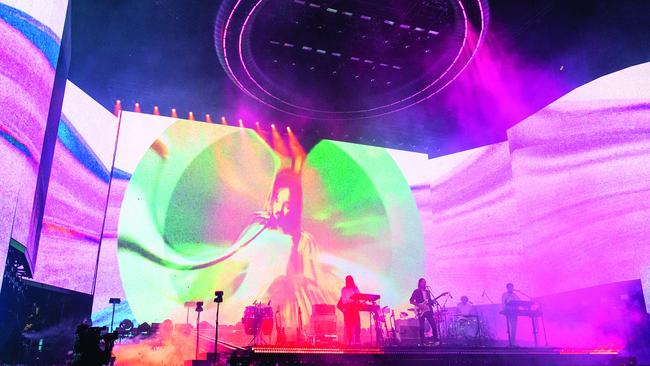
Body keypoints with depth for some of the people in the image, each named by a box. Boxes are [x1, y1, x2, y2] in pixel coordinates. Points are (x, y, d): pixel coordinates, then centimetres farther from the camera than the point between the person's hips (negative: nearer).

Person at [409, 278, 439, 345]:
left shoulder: (427, 291, 16)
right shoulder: (416, 291, -1)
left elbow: (430, 301, 19)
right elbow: (411, 301, -6)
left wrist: (432, 301, -3)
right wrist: (419, 305, -18)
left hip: (428, 310, 5)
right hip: (421, 311, -5)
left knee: (434, 325, -2)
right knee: (422, 327, -3)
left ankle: (436, 340, 7)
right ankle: (422, 342, 4)